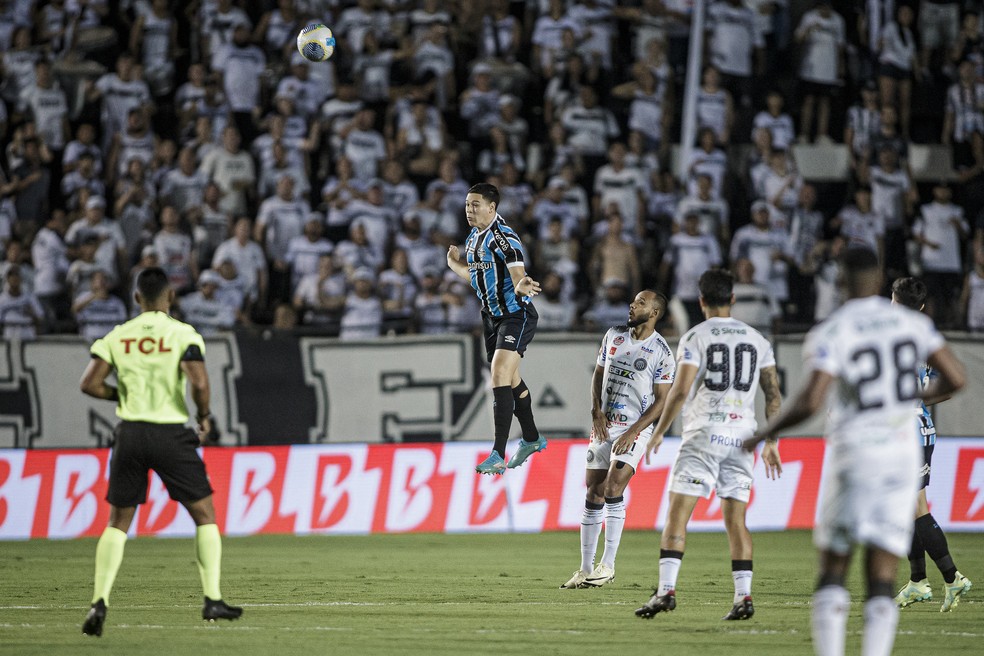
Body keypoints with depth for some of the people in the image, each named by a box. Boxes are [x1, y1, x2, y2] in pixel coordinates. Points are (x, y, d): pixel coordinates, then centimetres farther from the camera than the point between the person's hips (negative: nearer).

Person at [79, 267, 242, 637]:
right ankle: (212, 600, 5)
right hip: (171, 434, -3)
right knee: (205, 515, 11)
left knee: (117, 522, 11)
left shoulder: (117, 336, 3)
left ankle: (99, 602, -2)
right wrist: (204, 417, 0)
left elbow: (90, 384, -2)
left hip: (130, 433, 3)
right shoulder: (183, 335, -6)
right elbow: (199, 383, -18)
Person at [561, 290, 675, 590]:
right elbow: (598, 375, 16)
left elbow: (661, 401, -8)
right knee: (593, 495, 3)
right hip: (603, 426, 5)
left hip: (634, 430, -5)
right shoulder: (614, 335, 7)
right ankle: (586, 570, 9)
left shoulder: (661, 352, -8)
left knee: (613, 488, -20)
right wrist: (596, 411, 0)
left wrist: (633, 432, -16)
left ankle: (608, 565, -12)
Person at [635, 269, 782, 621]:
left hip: (704, 433, -4)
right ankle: (743, 596, -1)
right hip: (742, 434, 5)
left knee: (678, 512, -4)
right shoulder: (757, 340, 12)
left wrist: (659, 431, 1)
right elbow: (773, 394, 11)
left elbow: (680, 390, -10)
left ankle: (666, 590, -13)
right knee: (735, 518, 8)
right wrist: (771, 443, 17)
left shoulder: (695, 337, -3)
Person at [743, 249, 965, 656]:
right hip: (902, 452, 3)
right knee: (881, 580, 3)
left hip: (853, 454, -3)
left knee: (833, 572, 9)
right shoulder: (913, 324, 4)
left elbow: (810, 403, -18)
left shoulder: (831, 334, -9)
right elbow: (955, 379, 4)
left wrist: (764, 434, -3)